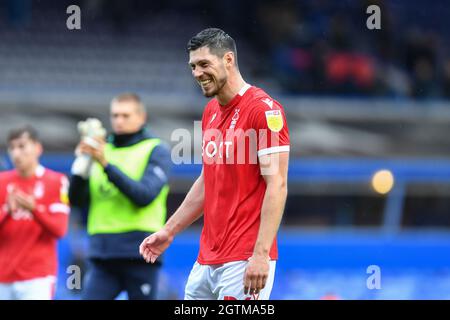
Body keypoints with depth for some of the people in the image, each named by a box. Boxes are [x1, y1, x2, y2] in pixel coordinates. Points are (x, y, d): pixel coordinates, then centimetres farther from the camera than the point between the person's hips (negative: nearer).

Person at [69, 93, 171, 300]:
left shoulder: (156, 151, 2)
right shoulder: (103, 149, 14)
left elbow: (145, 195, -14)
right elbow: (77, 200, 9)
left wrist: (106, 165, -20)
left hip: (139, 254, -4)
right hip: (102, 254, 4)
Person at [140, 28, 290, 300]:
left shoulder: (264, 109, -11)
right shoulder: (211, 112, 15)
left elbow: (277, 185, -16)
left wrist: (261, 254, -23)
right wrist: (169, 231, 24)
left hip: (245, 262, -8)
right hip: (206, 260, 8)